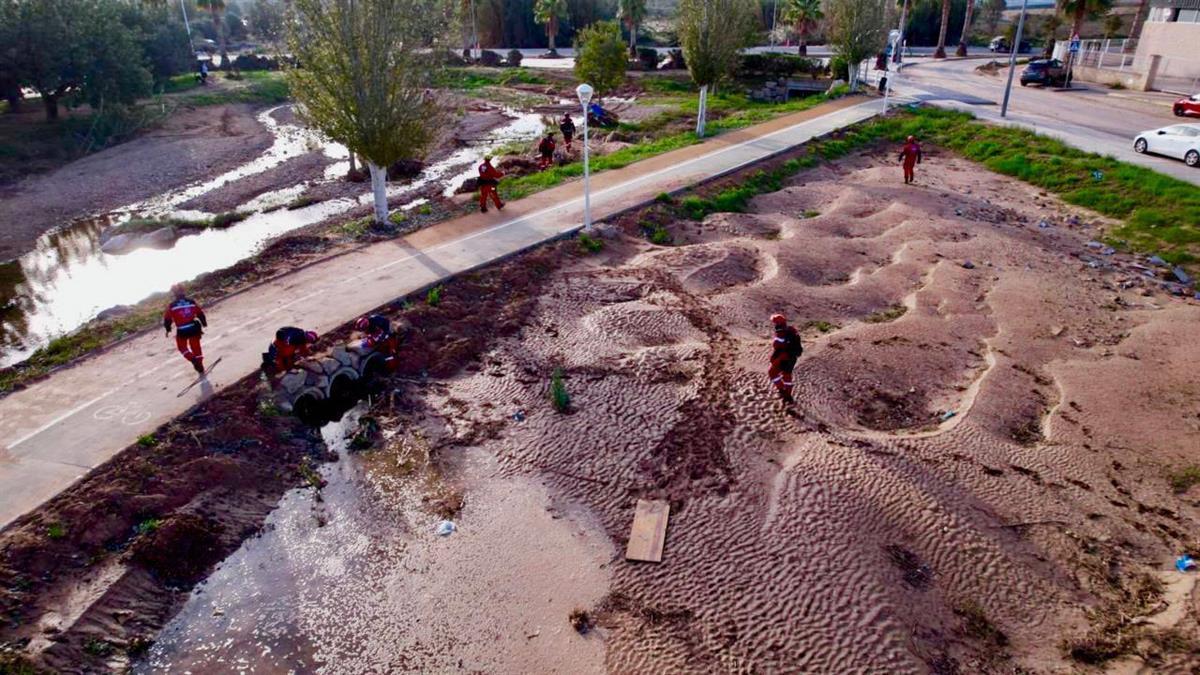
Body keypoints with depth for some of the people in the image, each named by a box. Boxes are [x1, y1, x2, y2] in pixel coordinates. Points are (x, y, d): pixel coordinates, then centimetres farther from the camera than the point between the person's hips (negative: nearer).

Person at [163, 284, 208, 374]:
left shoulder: (171, 306, -5)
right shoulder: (192, 302, -1)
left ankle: (193, 359, -5)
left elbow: (167, 319, 0)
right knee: (196, 347, 15)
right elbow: (200, 313, 6)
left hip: (182, 331, -2)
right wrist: (204, 323, 21)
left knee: (182, 346, 20)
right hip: (194, 329, 2)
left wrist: (168, 330, 16)